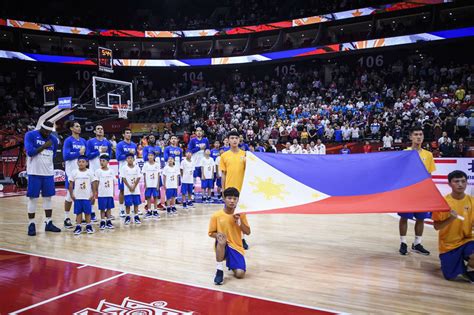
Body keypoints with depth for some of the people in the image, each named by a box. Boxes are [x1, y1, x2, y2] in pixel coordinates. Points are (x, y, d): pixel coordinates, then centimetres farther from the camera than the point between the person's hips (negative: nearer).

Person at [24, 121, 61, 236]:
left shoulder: (53, 139, 7)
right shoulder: (30, 135, -6)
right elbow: (30, 152, -16)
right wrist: (44, 146, -15)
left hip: (48, 173, 4)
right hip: (34, 173, -4)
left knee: (48, 197, 8)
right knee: (33, 198, 1)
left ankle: (49, 223, 15)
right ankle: (31, 224, 11)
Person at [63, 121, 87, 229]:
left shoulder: (83, 141, 11)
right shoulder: (68, 140, -5)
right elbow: (66, 156, -15)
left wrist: (85, 153, -8)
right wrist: (79, 153, -16)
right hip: (72, 170, -5)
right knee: (70, 194, 0)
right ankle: (66, 218, 10)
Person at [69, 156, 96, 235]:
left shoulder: (90, 172, -2)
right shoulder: (74, 172, -1)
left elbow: (93, 184, 2)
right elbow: (71, 184, 3)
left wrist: (93, 195, -1)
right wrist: (71, 194, -1)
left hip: (87, 197, -1)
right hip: (77, 197, 1)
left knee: (87, 212, 7)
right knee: (78, 212, 6)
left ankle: (88, 226, 16)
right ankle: (78, 227, 13)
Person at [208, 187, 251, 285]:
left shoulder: (241, 214, -2)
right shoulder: (216, 215, -7)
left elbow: (247, 232, -1)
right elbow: (211, 233, 1)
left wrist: (239, 222, -16)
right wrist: (218, 235, -22)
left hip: (236, 247, 1)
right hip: (222, 247, -1)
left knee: (240, 274, -19)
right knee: (221, 240, -38)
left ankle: (231, 263, 18)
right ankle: (219, 270, -20)